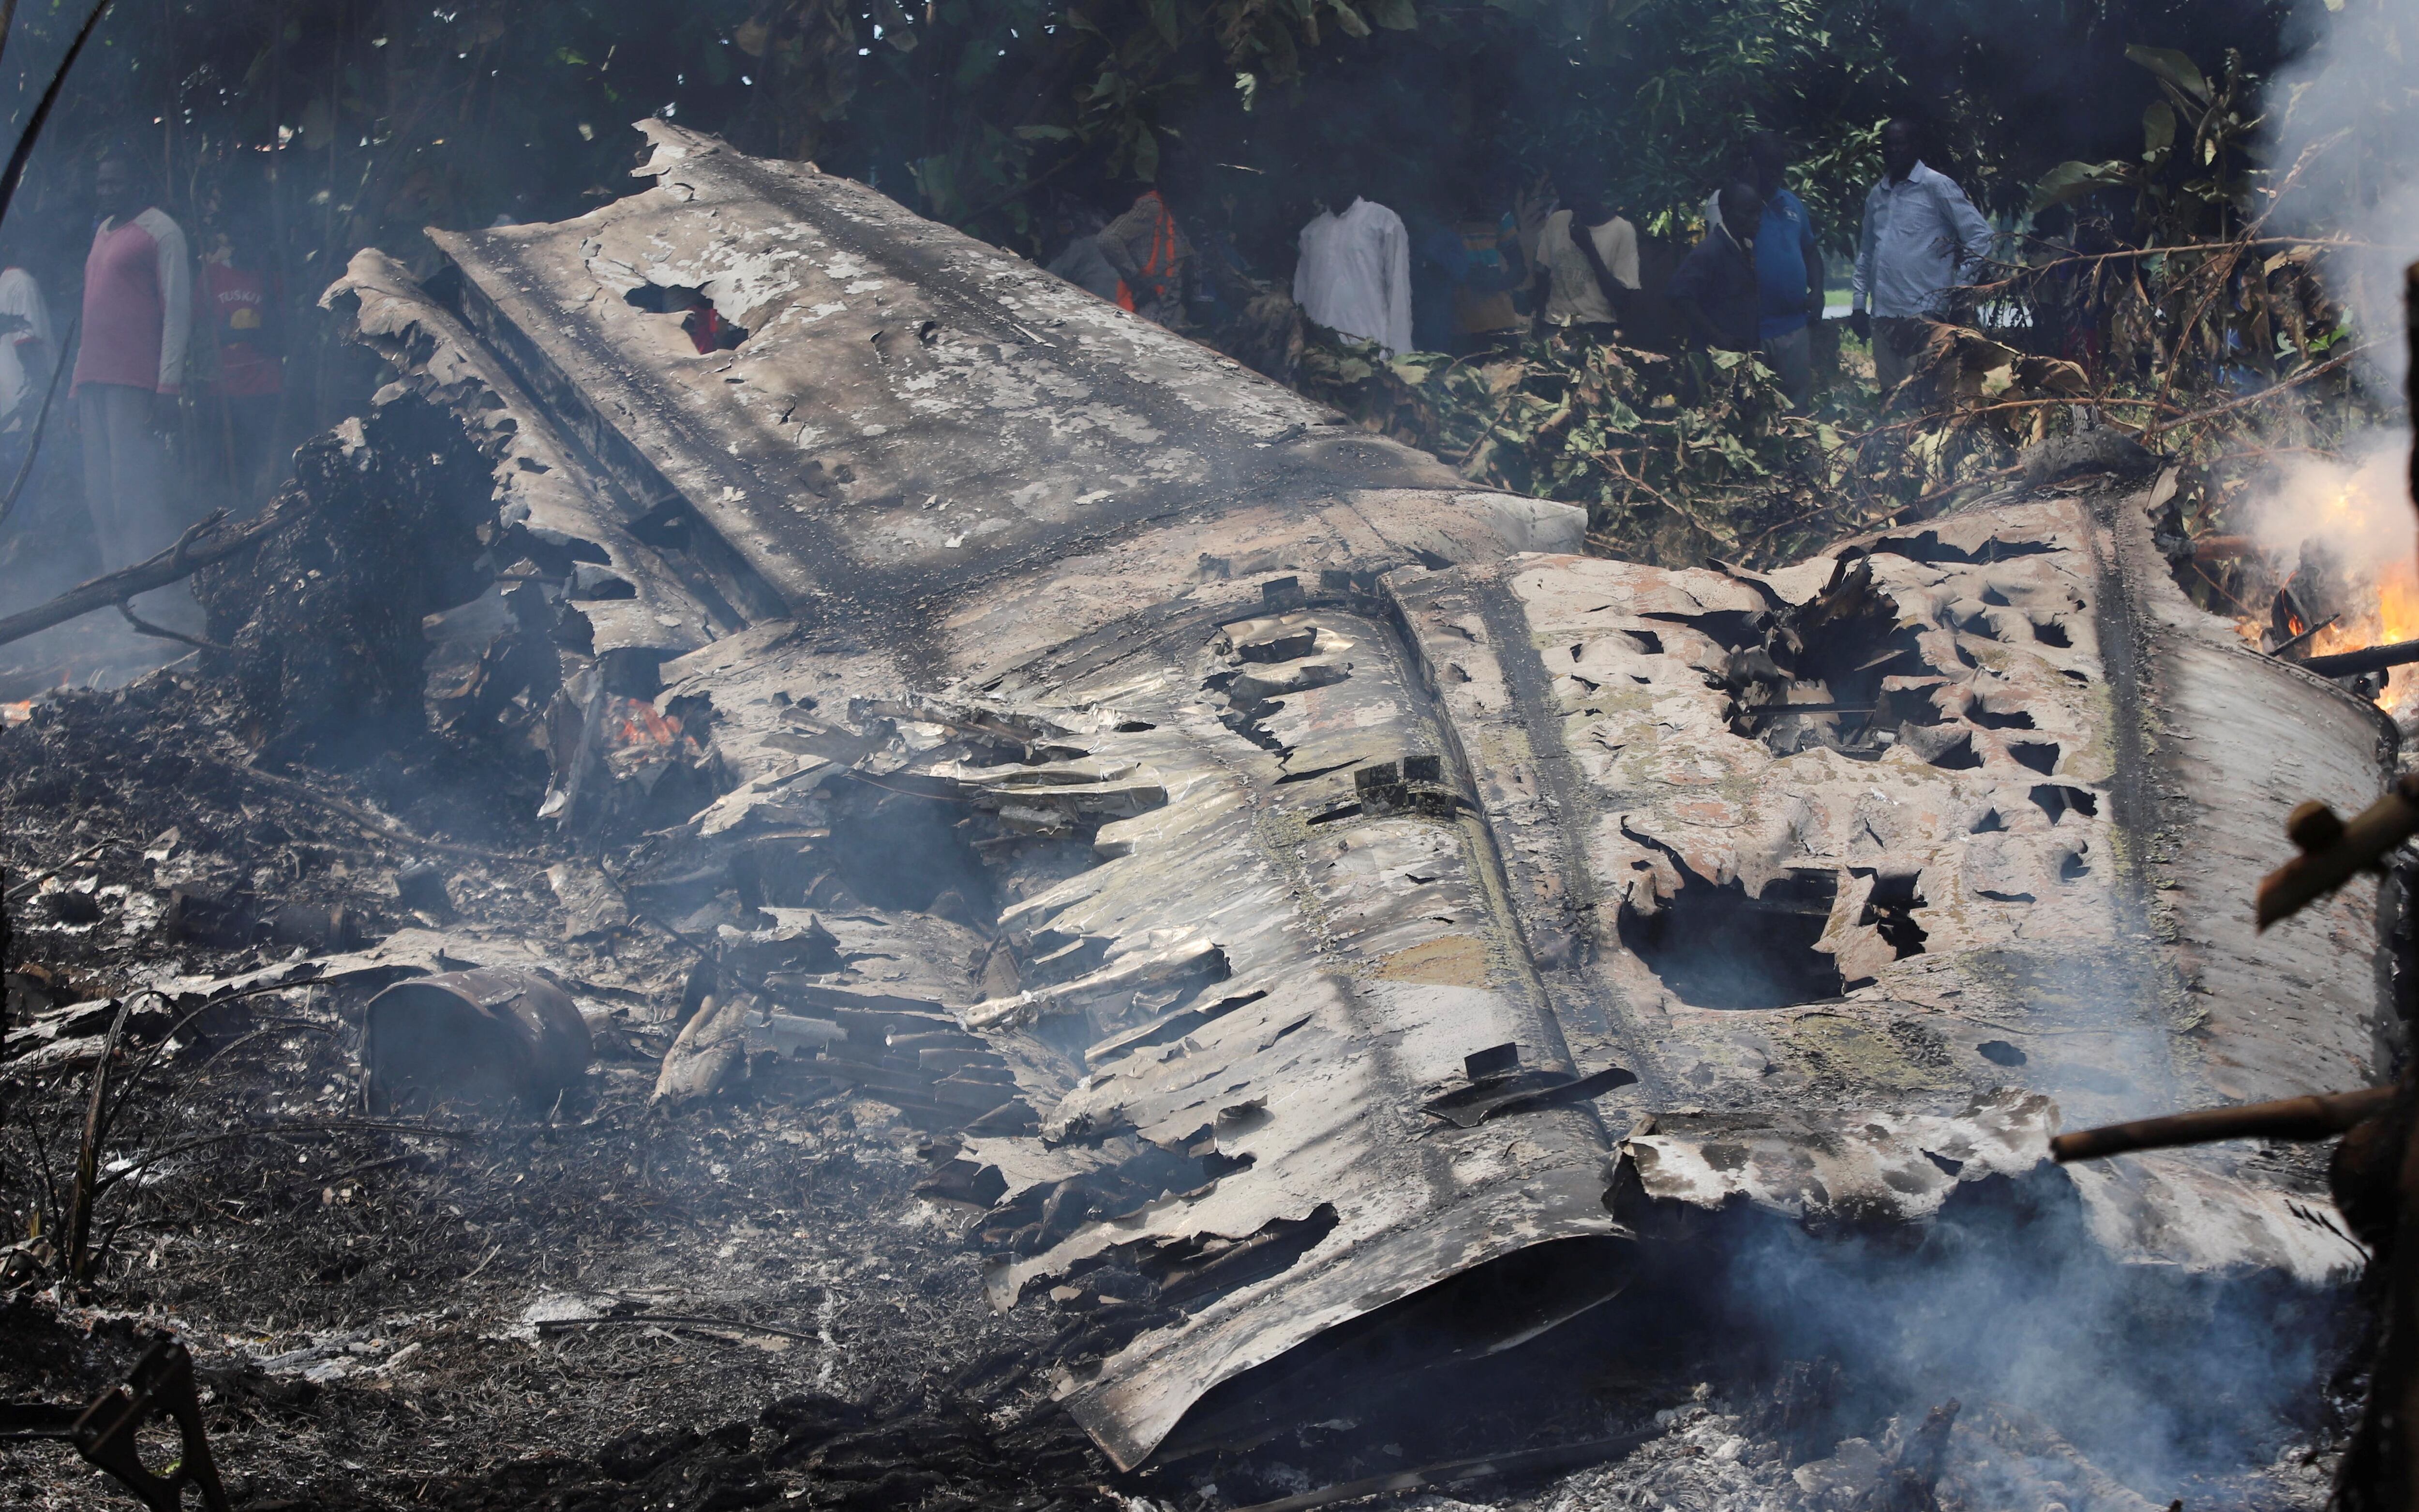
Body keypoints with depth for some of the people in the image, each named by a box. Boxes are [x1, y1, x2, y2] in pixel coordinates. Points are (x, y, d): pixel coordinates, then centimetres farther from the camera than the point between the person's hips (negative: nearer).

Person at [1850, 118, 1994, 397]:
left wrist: (1960, 287, -8)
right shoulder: (1876, 195, 17)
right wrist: (1859, 303, 17)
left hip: (1923, 311, -6)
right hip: (1882, 314, 6)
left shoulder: (1936, 186, -1)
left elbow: (1980, 234, -3)